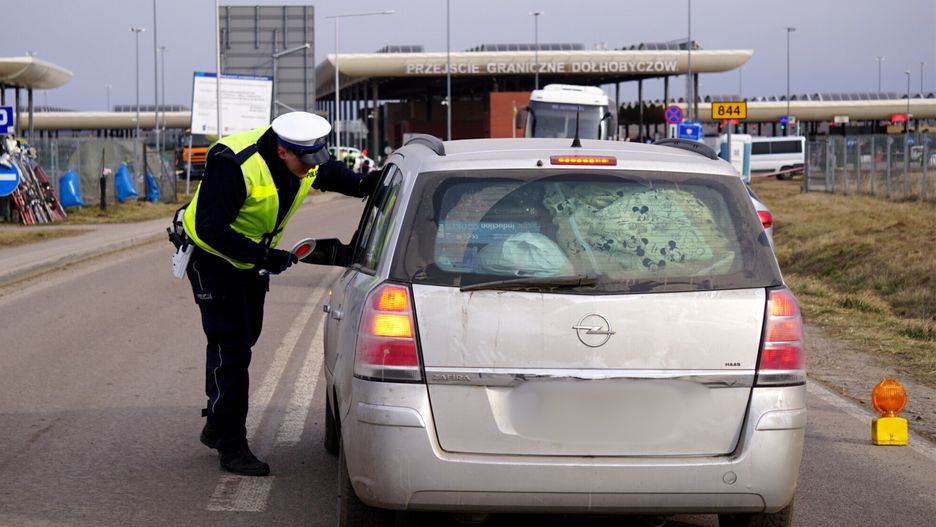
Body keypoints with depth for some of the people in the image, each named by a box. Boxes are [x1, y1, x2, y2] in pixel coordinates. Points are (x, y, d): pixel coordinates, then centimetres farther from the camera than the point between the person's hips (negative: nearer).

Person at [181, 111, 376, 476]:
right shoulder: (235, 165, -35)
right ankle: (232, 448, -7)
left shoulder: (306, 161, -12)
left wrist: (367, 186, -10)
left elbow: (333, 175, 11)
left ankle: (217, 426, 34)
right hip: (212, 258, -8)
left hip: (251, 259, 8)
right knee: (230, 349, -11)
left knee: (243, 340, 17)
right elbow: (210, 228, -34)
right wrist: (264, 257, -35)